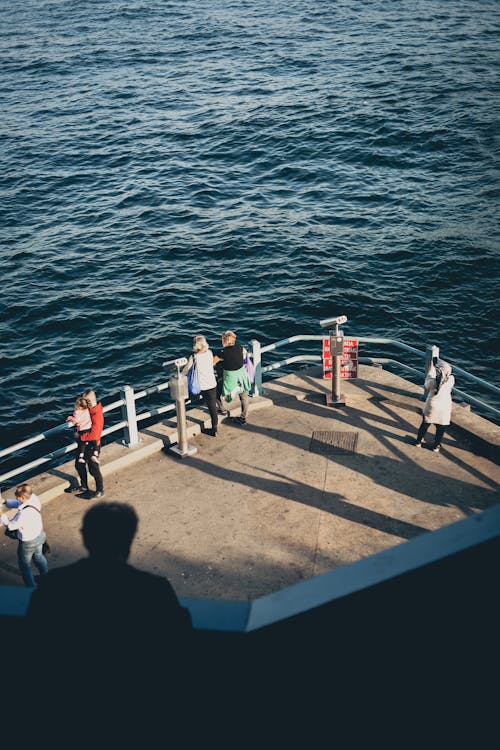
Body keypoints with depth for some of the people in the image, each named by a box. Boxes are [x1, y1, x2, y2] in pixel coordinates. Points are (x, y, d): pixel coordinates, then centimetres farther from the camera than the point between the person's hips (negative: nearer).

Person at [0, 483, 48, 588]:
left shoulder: (24, 513, -41)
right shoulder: (34, 498, -19)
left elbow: (10, 526, -26)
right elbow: (19, 504, 1)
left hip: (28, 543, -7)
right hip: (39, 535, 7)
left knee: (25, 566, 19)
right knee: (38, 557, 33)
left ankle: (31, 588, 37)